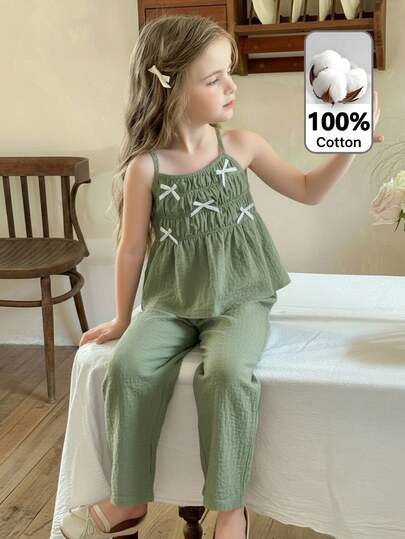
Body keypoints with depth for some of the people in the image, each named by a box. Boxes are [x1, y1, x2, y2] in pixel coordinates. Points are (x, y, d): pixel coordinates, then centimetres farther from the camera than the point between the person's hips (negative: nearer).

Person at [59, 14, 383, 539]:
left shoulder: (241, 145, -1)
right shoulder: (145, 166, -7)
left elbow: (307, 191, 12)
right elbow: (132, 248, 2)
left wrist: (347, 148, -1)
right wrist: (123, 319, 9)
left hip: (239, 298, 0)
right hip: (172, 301, 0)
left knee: (227, 372, -30)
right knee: (128, 368, -24)